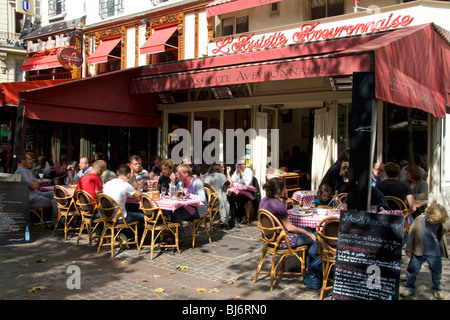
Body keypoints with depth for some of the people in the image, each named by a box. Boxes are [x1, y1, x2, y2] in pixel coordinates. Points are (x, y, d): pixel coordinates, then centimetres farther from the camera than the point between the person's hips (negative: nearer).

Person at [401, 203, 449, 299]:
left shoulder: (440, 223, -6)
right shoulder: (419, 220, -14)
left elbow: (442, 234, 11)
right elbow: (411, 234, -7)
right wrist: (408, 249, -3)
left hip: (434, 253, 2)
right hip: (418, 252, -1)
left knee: (437, 271, 14)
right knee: (412, 270, 3)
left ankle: (437, 289, 37)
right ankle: (410, 288, 20)